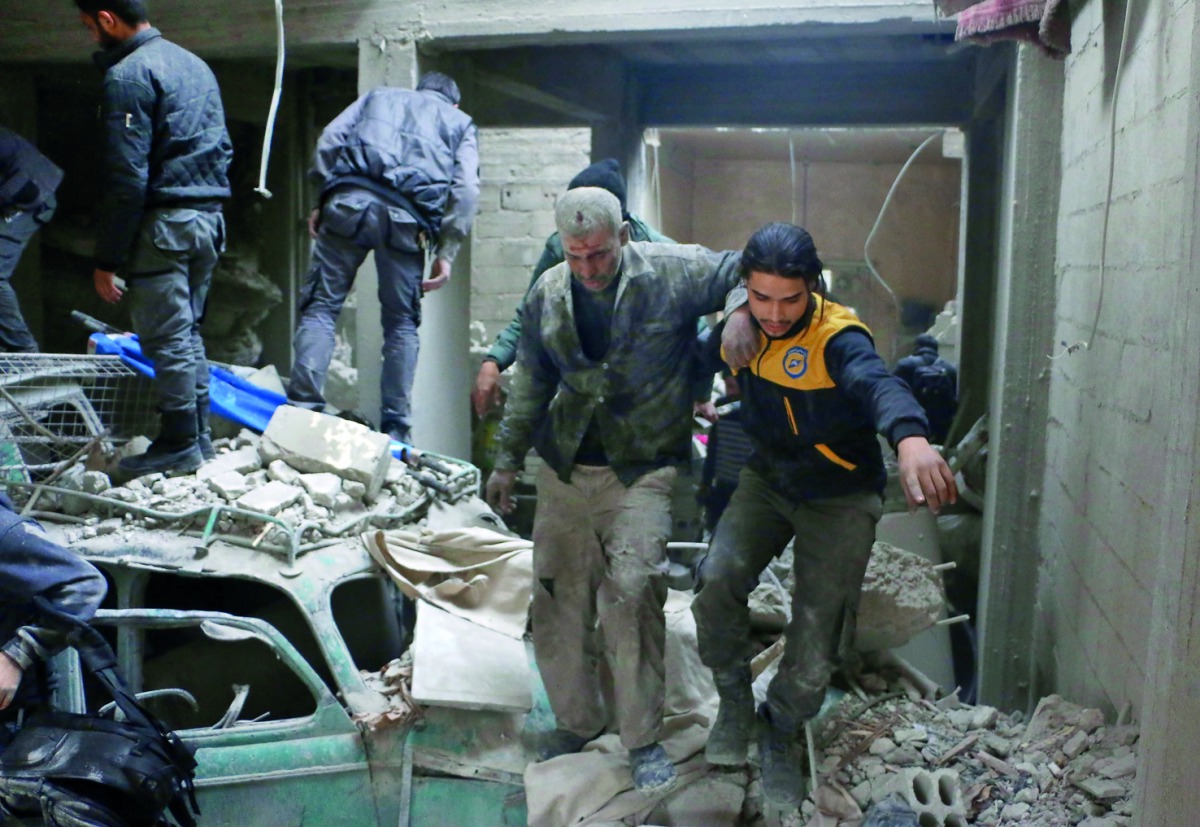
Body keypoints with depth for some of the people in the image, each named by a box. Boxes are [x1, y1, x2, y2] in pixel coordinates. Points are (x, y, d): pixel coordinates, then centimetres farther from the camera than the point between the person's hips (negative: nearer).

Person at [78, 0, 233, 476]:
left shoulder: (127, 75, -10)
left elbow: (127, 179, -16)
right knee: (188, 333, 15)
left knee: (166, 338, -2)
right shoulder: (195, 64, 17)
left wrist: (106, 259, -12)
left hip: (164, 222, -9)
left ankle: (179, 445, 3)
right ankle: (199, 438, 20)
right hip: (209, 218, 9)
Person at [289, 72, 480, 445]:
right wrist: (446, 253, 7)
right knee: (402, 322, 9)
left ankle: (303, 411, -10)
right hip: (406, 215, 0)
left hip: (349, 200, 1)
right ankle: (395, 427, 5)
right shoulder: (460, 122, 28)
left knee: (320, 306, 2)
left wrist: (321, 201, 14)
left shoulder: (379, 95, 33)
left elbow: (329, 138, 15)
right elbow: (466, 187, 10)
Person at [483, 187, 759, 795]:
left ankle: (643, 738, 1)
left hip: (642, 470, -4)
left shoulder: (672, 272, -8)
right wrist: (507, 461, 16)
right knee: (558, 600, 8)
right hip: (564, 469, 5)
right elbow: (531, 386, 14)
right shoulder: (548, 295, 5)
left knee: (631, 590, -18)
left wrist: (741, 312, -24)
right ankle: (577, 720, 30)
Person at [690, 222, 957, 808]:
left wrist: (911, 439, -71)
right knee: (717, 580, -21)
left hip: (840, 498, -4)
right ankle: (734, 701, 8)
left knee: (816, 641, -5)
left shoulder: (837, 337, -28)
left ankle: (781, 735, 27)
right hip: (766, 480, 4)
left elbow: (876, 382, -51)